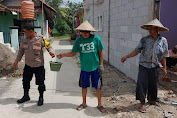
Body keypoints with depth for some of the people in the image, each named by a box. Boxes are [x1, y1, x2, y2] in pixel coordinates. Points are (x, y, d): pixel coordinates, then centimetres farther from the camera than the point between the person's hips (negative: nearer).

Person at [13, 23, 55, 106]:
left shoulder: (41, 39, -16)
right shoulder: (24, 39, -1)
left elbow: (49, 46, -6)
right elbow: (21, 50, 11)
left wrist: (51, 52, -27)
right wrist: (17, 60, 10)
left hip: (38, 65, -5)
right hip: (28, 65, 5)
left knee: (40, 82, 5)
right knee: (25, 80, 17)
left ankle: (41, 98, 25)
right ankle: (26, 96, 38)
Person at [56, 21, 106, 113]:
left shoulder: (96, 38, -9)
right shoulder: (78, 40, -3)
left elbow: (100, 51, -1)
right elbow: (73, 53, 2)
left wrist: (101, 64, -3)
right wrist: (63, 55, -14)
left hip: (95, 67, -2)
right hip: (84, 68, 2)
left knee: (98, 87, 7)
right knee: (84, 86, 14)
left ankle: (99, 104, 27)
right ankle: (84, 103, 35)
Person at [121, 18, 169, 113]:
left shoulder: (163, 40, -1)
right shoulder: (144, 40, -3)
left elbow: (164, 56, 5)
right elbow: (136, 51, 0)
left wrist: (164, 67, 8)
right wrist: (126, 57, -6)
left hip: (155, 67, 1)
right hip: (144, 66, -1)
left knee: (153, 84, 13)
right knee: (142, 84, -4)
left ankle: (151, 100, 37)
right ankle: (142, 103, 11)